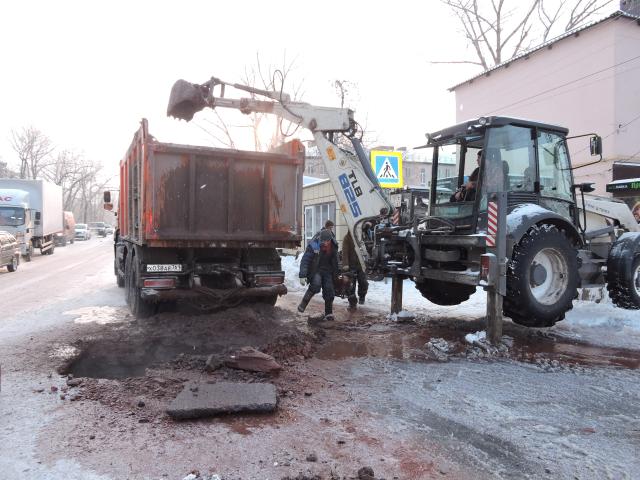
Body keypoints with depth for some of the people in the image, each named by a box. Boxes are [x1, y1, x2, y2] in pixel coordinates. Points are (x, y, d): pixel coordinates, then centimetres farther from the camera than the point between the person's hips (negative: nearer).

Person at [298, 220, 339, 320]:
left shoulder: (334, 245, -3)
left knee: (329, 290, -4)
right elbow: (305, 261, -18)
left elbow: (335, 261, 14)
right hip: (315, 270, -4)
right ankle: (303, 303, -13)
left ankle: (328, 313, 8)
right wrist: (302, 276, -24)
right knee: (316, 285, -30)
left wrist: (336, 273, 19)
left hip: (327, 270, 5)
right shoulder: (313, 245, -19)